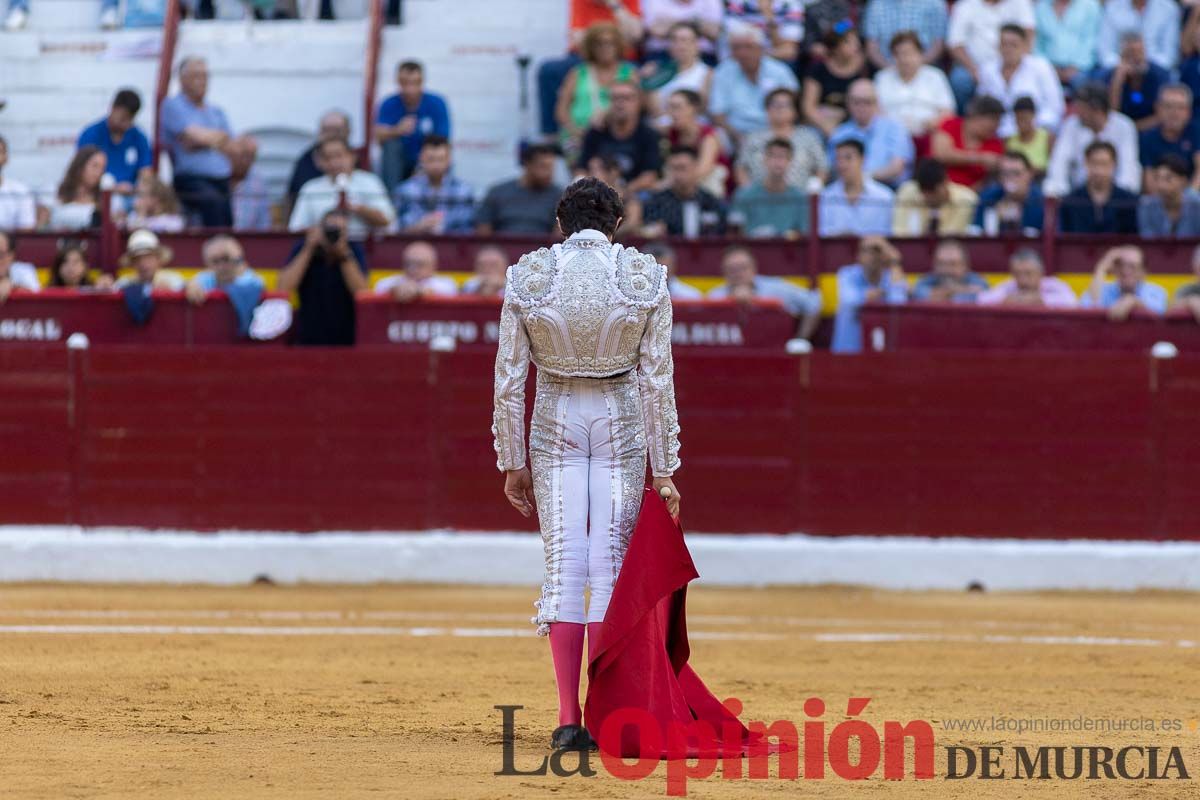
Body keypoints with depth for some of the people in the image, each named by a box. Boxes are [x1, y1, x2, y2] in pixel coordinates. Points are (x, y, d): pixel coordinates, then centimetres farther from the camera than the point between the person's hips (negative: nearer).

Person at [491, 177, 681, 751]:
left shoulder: (526, 277, -3)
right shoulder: (647, 278, -4)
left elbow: (508, 381, -2)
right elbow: (658, 381, -4)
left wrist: (511, 462, 6)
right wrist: (662, 470, 0)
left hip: (554, 423, 0)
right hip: (622, 423, 0)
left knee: (563, 567, 2)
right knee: (611, 567, 3)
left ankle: (568, 719, -3)